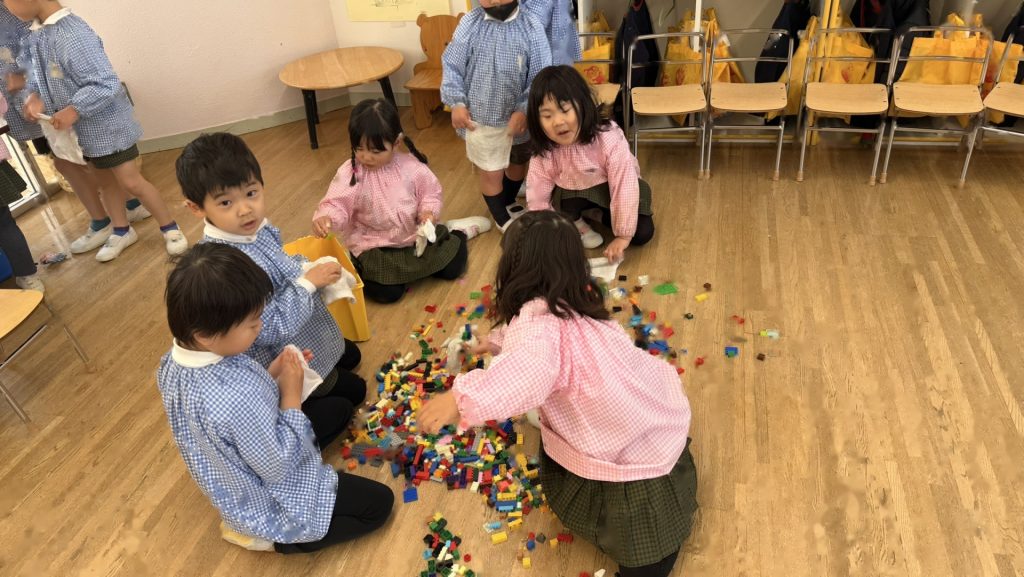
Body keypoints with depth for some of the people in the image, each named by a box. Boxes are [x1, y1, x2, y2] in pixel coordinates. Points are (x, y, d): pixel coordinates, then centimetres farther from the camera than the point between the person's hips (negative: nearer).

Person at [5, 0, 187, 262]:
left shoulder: (74, 36, -27)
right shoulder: (35, 38, 1)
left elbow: (107, 84, -28)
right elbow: (34, 70, 15)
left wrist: (74, 110, -25)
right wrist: (34, 95, -5)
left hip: (107, 125, -8)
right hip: (84, 129, 8)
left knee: (131, 182, -4)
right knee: (105, 181, 19)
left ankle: (170, 229, 13)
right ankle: (121, 231, 34)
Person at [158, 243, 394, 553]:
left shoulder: (174, 361, -15)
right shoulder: (238, 398, -43)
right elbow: (278, 467, -27)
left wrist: (271, 375, -11)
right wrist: (291, 396, -21)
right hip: (265, 501, -8)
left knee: (338, 408, 22)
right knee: (379, 503, 3)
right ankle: (272, 537, 7)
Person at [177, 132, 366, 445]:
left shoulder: (258, 226, -12)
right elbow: (273, 330, -33)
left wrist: (309, 267, -7)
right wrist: (309, 282, -27)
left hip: (303, 337, 8)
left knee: (351, 356, 31)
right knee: (353, 392, 11)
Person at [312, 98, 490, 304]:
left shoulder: (412, 166, -11)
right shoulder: (350, 173, -16)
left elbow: (430, 192, 2)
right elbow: (336, 204, -21)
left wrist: (429, 211, -19)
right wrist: (325, 217, -43)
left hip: (416, 236, 2)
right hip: (375, 247, -2)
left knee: (452, 268, 1)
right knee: (386, 292, -20)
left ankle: (457, 232, 34)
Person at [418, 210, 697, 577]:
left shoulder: (541, 319, -28)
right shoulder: (573, 303, 2)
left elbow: (531, 364, -52)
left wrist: (463, 398, -61)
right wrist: (496, 342, 39)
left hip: (635, 459, -8)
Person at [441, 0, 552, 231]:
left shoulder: (532, 27, -10)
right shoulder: (470, 23, -8)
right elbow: (452, 65, -2)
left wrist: (524, 110, -18)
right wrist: (457, 102, -11)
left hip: (518, 116, 2)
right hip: (481, 117, -2)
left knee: (519, 162, 23)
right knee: (490, 171, 6)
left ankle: (509, 203, 52)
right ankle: (502, 219, 32)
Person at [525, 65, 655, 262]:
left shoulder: (608, 138, -33)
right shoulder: (543, 153, -24)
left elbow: (624, 187, -32)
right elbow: (537, 201, -19)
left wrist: (623, 236, -31)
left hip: (611, 189, -1)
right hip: (575, 192, 1)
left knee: (642, 233, -17)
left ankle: (606, 215, 13)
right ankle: (576, 222, 2)